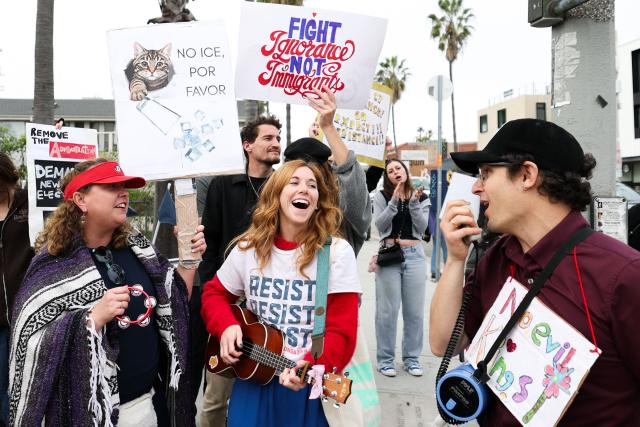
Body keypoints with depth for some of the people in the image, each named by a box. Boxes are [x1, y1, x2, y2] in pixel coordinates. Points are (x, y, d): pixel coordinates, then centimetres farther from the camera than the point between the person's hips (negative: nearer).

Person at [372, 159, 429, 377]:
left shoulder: (421, 197, 9)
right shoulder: (381, 197, 5)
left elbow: (422, 227, -1)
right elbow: (379, 224, -8)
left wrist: (414, 202, -13)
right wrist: (394, 201, -17)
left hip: (415, 255, 2)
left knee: (415, 310, 6)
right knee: (387, 310, 0)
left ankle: (411, 358, 18)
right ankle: (385, 359, 10)